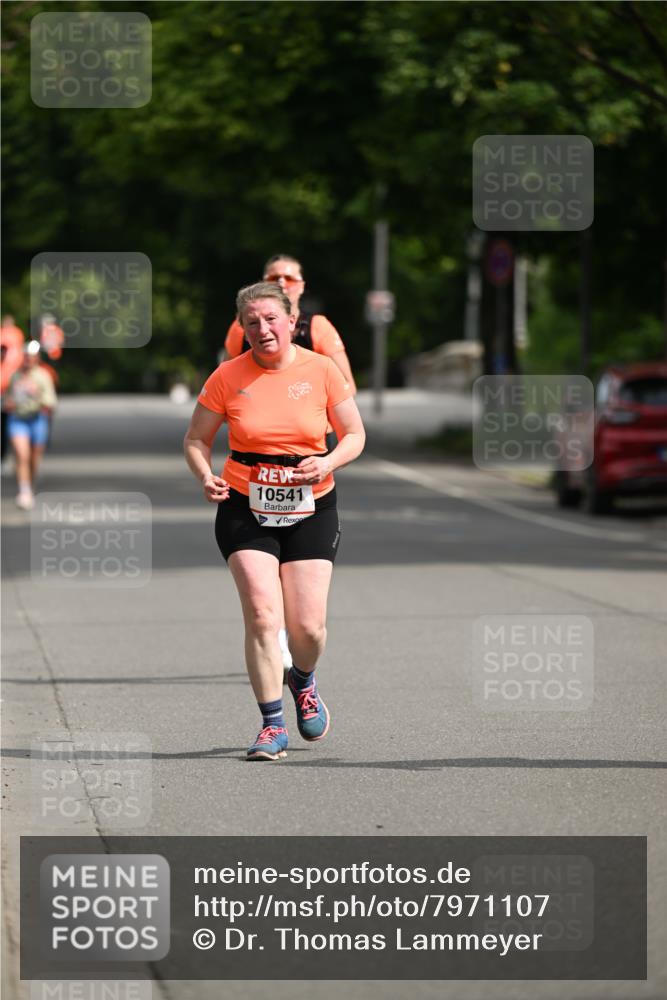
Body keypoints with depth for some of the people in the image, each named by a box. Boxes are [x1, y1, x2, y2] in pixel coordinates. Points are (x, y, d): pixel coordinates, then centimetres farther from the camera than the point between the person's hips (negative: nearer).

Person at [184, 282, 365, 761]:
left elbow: (355, 435, 5)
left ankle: (303, 681, 32)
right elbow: (196, 440, 5)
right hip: (246, 510, -1)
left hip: (311, 510, 1)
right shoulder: (227, 377, -4)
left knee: (308, 627, -4)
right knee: (262, 613, -16)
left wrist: (329, 462, -15)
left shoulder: (321, 371, -3)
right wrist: (206, 476, -15)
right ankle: (273, 726, -6)